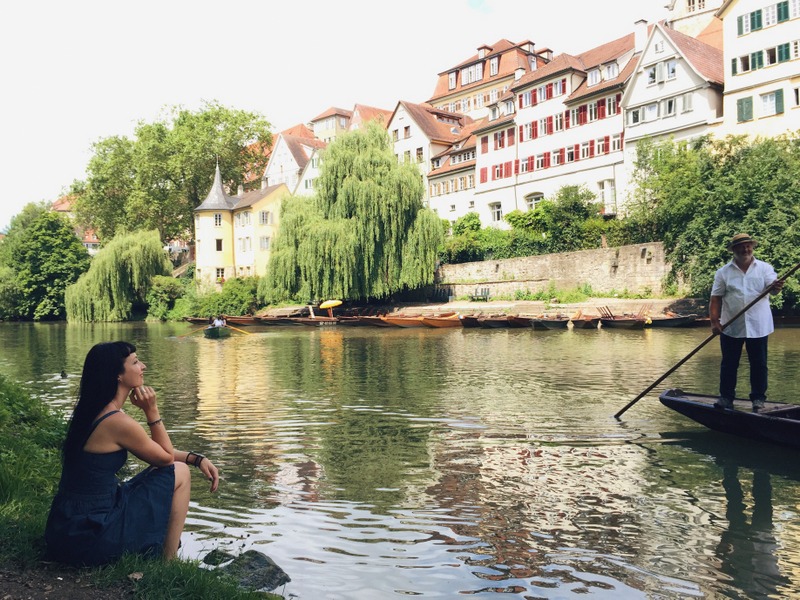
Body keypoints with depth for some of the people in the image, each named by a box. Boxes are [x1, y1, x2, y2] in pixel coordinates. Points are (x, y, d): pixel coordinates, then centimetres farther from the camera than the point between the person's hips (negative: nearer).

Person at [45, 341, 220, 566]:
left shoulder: (92, 411, 9)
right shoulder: (118, 422, -20)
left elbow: (157, 451, 16)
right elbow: (167, 457, -5)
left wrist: (196, 458, 8)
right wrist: (152, 410, -7)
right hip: (91, 538, -9)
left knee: (161, 471, 19)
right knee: (179, 473, 1)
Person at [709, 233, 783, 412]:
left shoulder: (764, 268, 3)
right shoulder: (723, 273, 3)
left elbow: (772, 287, -12)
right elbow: (716, 298, 0)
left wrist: (776, 287, -36)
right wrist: (714, 321, -11)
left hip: (758, 326, 0)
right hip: (730, 328, 0)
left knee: (759, 364, 7)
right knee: (729, 364, 6)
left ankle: (758, 398, 18)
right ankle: (726, 397, 15)